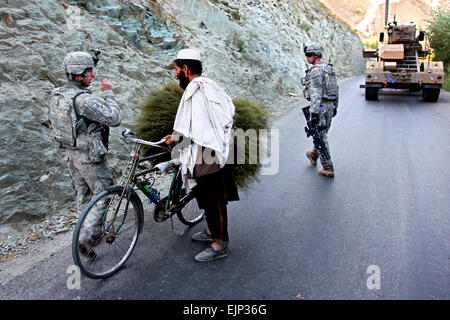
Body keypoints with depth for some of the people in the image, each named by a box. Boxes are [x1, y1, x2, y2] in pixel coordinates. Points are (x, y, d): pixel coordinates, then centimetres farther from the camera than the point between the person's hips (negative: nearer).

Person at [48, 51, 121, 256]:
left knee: (83, 194, 20)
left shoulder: (57, 95, 4)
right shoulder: (83, 99, -25)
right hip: (90, 157, -9)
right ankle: (88, 235, 3)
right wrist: (108, 93, -15)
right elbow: (114, 118, -24)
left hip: (72, 153, 9)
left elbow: (53, 123, 16)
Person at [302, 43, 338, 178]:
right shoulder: (329, 68, 13)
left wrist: (314, 111, -26)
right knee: (322, 133, 23)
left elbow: (316, 93, -23)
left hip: (320, 106, -9)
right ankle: (313, 155, 45)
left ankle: (328, 168, 1)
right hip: (330, 106, 9)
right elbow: (336, 90, 18)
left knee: (321, 137, -2)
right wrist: (335, 106, 25)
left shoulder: (315, 71, -15)